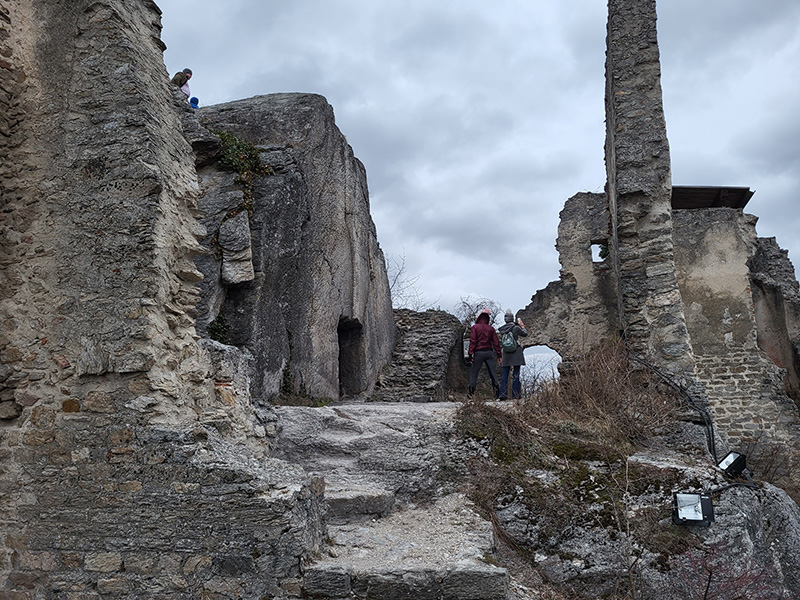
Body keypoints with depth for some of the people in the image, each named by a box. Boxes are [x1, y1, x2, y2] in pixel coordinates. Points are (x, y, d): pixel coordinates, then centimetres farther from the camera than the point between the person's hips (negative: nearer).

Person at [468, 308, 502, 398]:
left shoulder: (475, 327, 0)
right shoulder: (491, 328, 10)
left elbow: (473, 341, -8)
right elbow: (496, 342, 7)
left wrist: (470, 353, -9)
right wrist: (498, 355, 9)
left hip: (479, 352, -3)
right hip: (489, 352, 3)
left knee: (474, 373, 4)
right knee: (493, 373, 5)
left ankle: (471, 393, 1)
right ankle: (497, 390, -5)